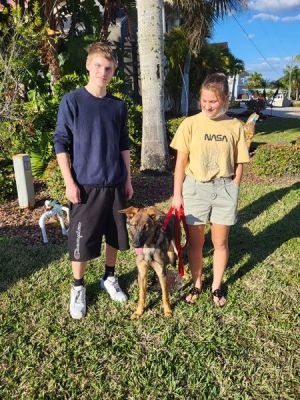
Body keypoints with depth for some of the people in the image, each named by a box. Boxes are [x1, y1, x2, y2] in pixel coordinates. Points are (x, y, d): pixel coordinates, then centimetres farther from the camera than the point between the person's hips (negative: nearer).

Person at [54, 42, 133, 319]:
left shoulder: (119, 106, 6)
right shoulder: (72, 101, -6)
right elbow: (61, 143, -6)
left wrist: (128, 179, 11)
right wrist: (69, 182, -11)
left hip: (115, 184, 4)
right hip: (86, 185, -4)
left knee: (115, 235, 13)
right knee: (82, 240, 4)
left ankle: (109, 277, 34)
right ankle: (78, 287, 25)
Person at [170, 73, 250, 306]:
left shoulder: (235, 127, -1)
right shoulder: (190, 124, -4)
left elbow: (239, 164, 4)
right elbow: (181, 162, -3)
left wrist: (233, 191, -1)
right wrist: (177, 194, -4)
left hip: (224, 189, 1)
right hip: (194, 188, 0)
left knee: (220, 242, 12)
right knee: (195, 242, 10)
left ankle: (217, 286, 32)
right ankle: (197, 284, 31)